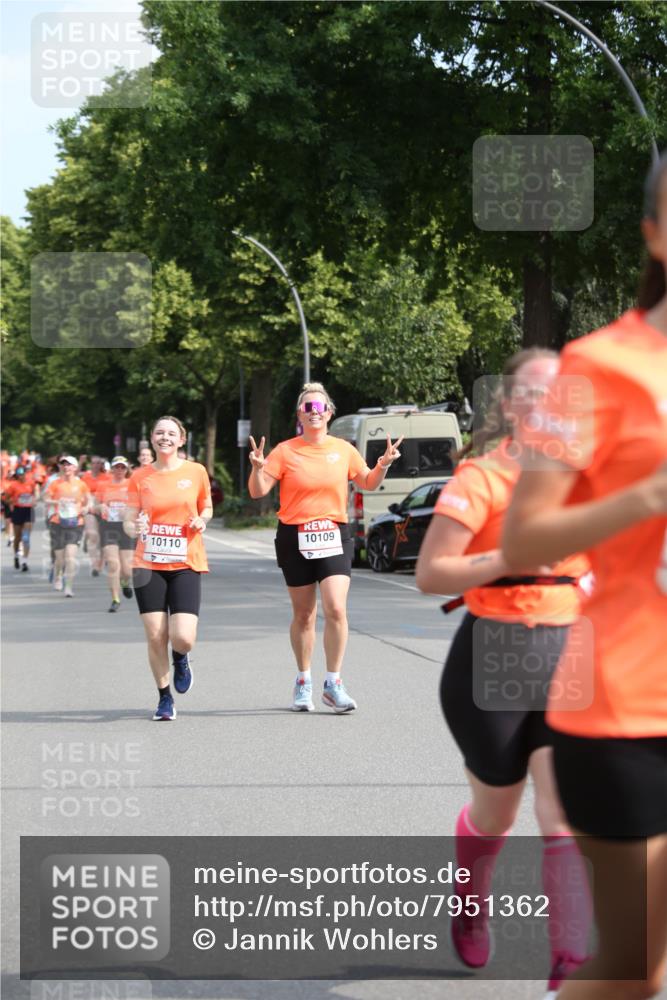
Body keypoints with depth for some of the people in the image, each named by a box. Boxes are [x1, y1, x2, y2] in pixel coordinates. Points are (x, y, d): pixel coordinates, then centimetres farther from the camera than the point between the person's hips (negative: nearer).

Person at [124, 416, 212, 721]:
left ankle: (180, 659, 25)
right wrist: (134, 527, -18)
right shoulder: (140, 476, 3)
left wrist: (201, 520, -5)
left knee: (183, 637, -13)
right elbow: (129, 521, 5)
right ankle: (164, 698, 18)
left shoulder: (196, 472, 3)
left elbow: (207, 509, 17)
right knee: (155, 636, -3)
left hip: (186, 564, -1)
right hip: (148, 564, 1)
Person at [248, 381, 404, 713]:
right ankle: (303, 681, 25)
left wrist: (383, 466, -1)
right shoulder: (285, 451, -2)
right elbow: (258, 491, -5)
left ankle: (333, 683, -4)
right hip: (294, 538, -1)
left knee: (336, 609, -14)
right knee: (303, 614, 8)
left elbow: (368, 483, 18)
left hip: (334, 536, 1)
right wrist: (258, 468, -24)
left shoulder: (343, 449, 5)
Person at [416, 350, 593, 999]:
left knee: (566, 817, -8)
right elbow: (429, 574, -15)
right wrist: (512, 558, -25)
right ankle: (470, 910, 45)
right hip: (493, 659, -3)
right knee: (494, 814, 14)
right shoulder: (482, 478, -11)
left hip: (569, 658, 3)